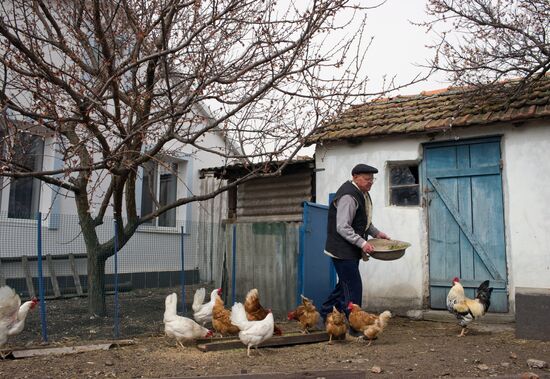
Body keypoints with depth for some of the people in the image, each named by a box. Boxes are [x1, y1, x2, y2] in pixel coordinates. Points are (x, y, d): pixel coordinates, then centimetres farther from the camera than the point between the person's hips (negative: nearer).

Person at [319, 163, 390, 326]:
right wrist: (362, 243, -27)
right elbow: (342, 228, -25)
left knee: (345, 284, 18)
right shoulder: (348, 196, -21)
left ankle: (326, 314, 31)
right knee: (353, 287, -8)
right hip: (342, 250, -11)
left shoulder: (362, 193, 13)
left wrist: (376, 233, 16)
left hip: (351, 250, 11)